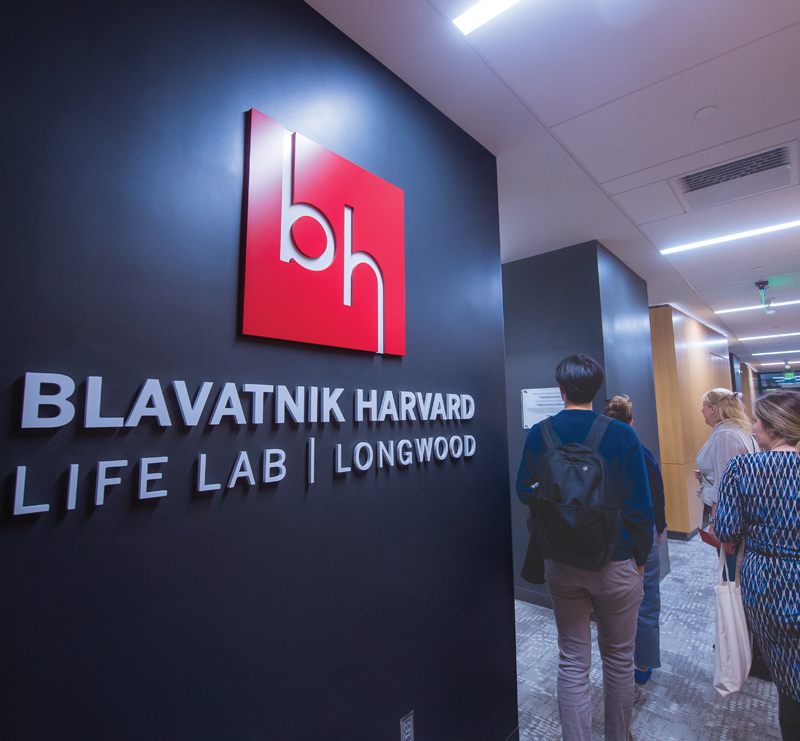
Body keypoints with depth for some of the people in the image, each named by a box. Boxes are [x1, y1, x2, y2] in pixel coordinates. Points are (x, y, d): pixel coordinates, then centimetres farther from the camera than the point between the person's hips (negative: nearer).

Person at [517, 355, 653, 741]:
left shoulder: (537, 435, -9)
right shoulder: (622, 435, -14)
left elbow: (524, 492, 0)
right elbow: (640, 507, -10)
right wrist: (640, 559, 4)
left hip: (560, 563, 1)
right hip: (616, 563, -1)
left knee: (572, 662, 16)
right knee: (618, 657, 22)